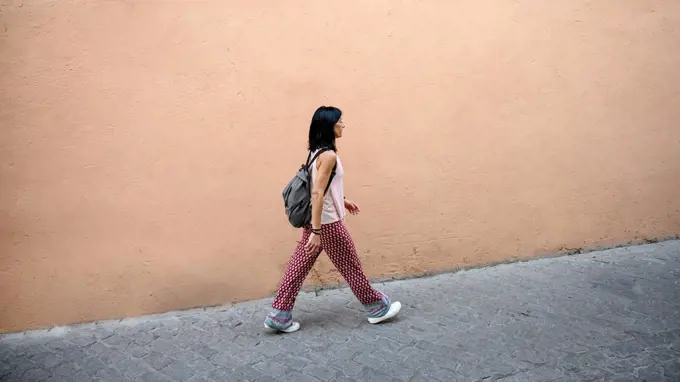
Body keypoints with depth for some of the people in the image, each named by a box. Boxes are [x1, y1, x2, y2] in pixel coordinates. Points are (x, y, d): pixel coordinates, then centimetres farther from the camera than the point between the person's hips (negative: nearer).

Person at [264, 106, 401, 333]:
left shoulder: (317, 151, 8)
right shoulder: (329, 155, -21)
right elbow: (317, 193, -26)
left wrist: (342, 200, 26)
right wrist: (316, 231, -26)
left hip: (314, 219, 9)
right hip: (327, 222, -9)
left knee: (299, 265, 11)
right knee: (350, 265, 7)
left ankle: (279, 315, 16)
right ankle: (376, 307, 25)